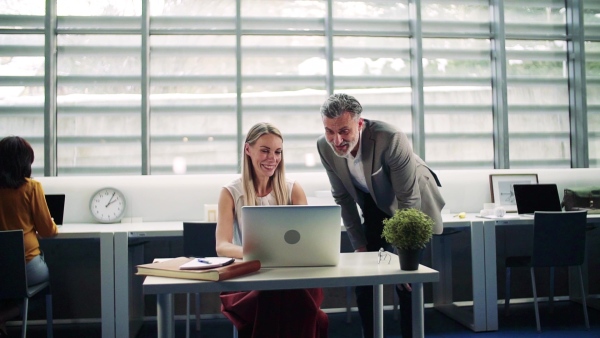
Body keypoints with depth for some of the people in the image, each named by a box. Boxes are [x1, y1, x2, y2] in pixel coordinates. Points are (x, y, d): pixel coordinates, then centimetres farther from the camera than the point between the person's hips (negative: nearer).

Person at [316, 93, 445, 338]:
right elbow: (343, 198, -6)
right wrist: (359, 244, -5)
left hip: (413, 205, -4)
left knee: (407, 281, -10)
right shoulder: (324, 147, -20)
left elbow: (409, 199, -27)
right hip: (375, 205, 5)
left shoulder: (391, 139, -35)